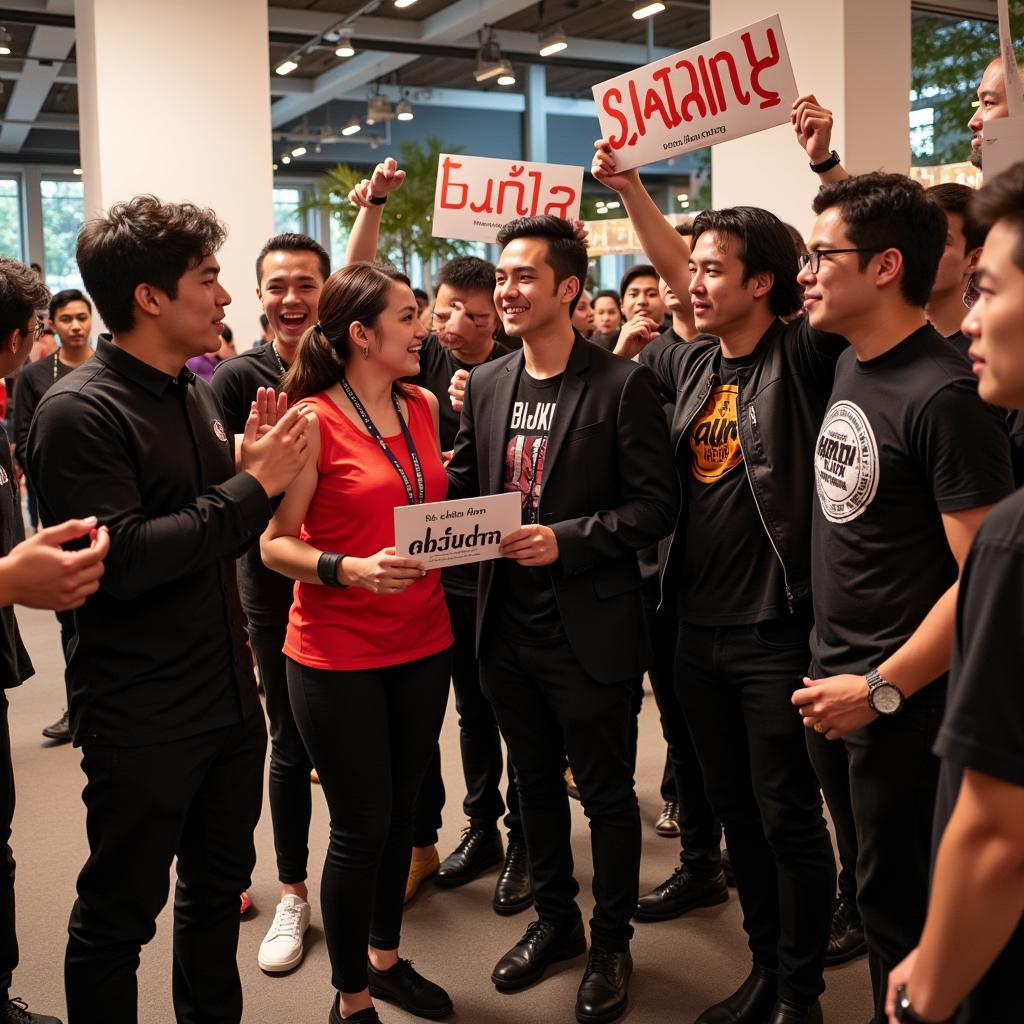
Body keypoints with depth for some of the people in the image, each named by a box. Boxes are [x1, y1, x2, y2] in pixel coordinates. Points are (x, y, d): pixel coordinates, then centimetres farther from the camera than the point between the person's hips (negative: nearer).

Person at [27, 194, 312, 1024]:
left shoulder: (197, 395, 8)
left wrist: (261, 466, -4)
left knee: (219, 889, 22)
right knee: (118, 917, 9)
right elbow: (124, 560, -24)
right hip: (142, 717, -8)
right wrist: (253, 485, -19)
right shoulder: (80, 412, -16)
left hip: (229, 694, 8)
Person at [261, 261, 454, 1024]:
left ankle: (386, 959, 36)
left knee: (402, 812, 16)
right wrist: (352, 570, -26)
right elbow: (274, 544, -11)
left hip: (424, 644, 6)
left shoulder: (424, 407, 6)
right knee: (361, 826, 4)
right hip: (338, 654, -5)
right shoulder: (313, 420, -13)